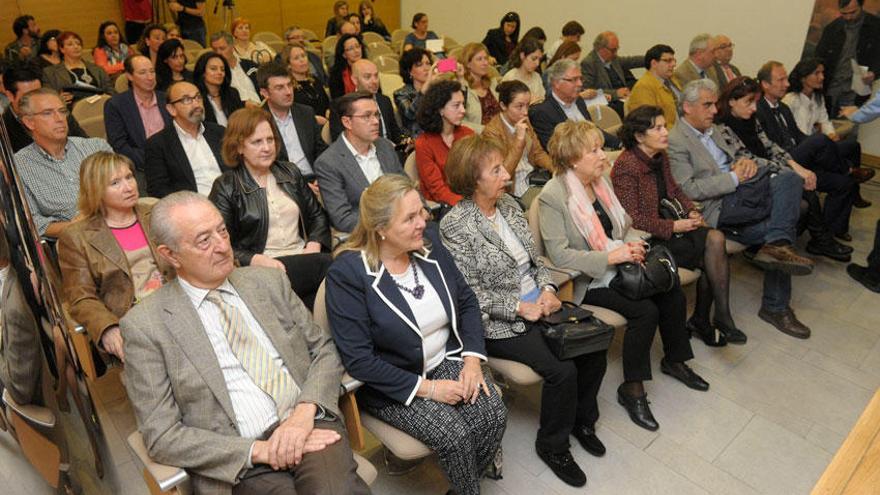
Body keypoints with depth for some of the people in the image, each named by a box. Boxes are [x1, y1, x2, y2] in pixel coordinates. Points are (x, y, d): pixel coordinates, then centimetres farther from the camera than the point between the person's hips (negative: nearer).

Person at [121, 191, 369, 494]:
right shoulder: (145, 324, 1)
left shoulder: (268, 281, 9)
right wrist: (259, 449, -12)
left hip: (309, 426, 1)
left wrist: (305, 412, -9)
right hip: (242, 464, -1)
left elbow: (324, 350, 10)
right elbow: (161, 435, -1)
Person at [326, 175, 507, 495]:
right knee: (454, 434, -22)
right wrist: (426, 387, -19)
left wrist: (472, 358, -8)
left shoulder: (428, 241, -4)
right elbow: (358, 360, -20)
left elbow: (466, 300, 5)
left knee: (494, 414, -15)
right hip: (391, 383, -5)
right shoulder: (347, 272, -20)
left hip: (446, 359, 5)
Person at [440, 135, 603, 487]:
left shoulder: (509, 204, 6)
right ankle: (553, 445, 9)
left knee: (594, 345, -5)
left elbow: (534, 257, 13)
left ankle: (583, 419, 22)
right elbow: (470, 292, -17)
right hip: (499, 323, -7)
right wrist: (519, 308, -18)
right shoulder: (455, 225, -16)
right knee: (562, 369, -19)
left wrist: (547, 288, -4)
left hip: (538, 304, 7)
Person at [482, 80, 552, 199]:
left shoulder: (524, 121, 5)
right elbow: (503, 173, -22)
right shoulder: (492, 131, -16)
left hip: (532, 176, 7)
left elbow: (537, 153, 11)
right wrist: (519, 139, -28)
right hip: (513, 185, -7)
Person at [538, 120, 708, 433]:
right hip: (585, 279, -7)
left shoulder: (601, 181, 6)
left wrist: (633, 243, -7)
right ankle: (631, 389, -4)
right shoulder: (553, 196, -17)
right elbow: (559, 255, -22)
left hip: (617, 265, 7)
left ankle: (675, 360, 18)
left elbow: (626, 225, 16)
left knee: (673, 293, -8)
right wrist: (610, 257, -23)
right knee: (645, 311, -23)